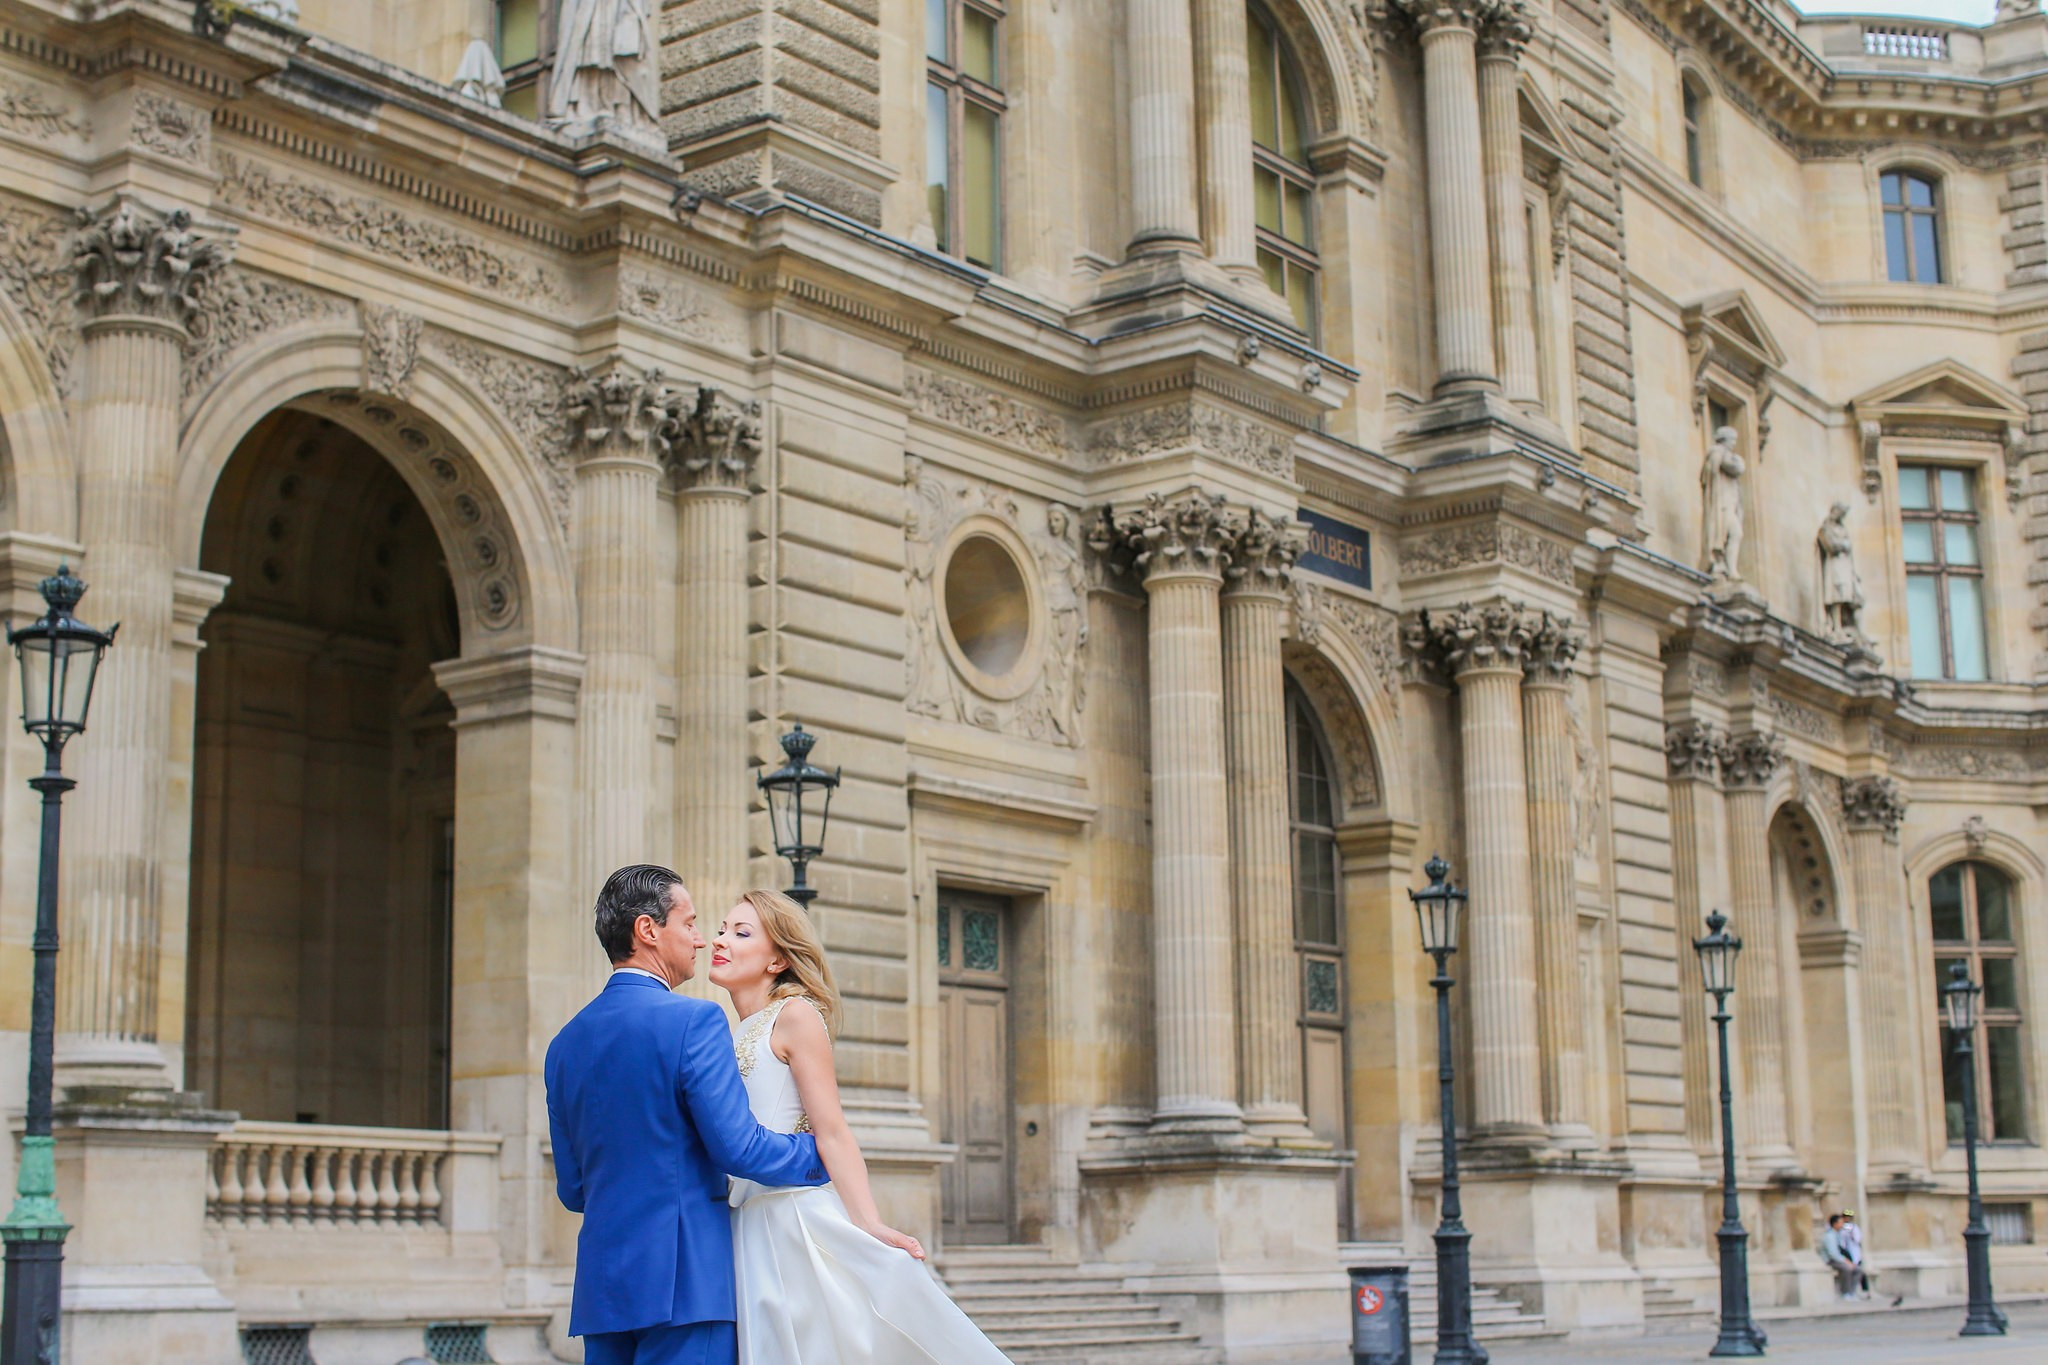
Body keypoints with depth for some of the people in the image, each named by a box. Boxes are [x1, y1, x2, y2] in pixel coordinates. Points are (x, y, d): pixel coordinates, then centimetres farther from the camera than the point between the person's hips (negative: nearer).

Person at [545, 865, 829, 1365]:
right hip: (684, 1283, -7)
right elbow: (737, 1146, -14)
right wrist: (821, 1153, 2)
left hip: (600, 1286, 7)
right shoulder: (694, 1021, -10)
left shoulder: (564, 1043, 12)